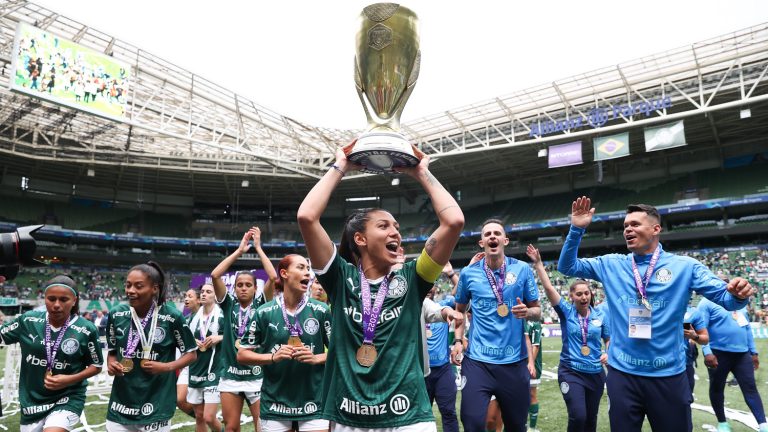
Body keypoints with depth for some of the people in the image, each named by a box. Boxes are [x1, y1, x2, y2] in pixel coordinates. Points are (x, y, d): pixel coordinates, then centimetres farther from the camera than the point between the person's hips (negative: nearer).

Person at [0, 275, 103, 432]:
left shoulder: (86, 330, -11)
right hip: (31, 401, 4)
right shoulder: (28, 320, -5)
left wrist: (71, 379, -16)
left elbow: (96, 366, -2)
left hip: (68, 400, -4)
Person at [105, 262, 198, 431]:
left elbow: (191, 353, -2)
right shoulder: (116, 314, -1)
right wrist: (111, 364, -6)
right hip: (120, 405, 3)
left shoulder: (172, 316, -12)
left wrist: (167, 367, -17)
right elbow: (112, 350, 14)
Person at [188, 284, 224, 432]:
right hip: (195, 371, 5)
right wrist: (192, 341, -1)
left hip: (214, 372, -5)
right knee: (199, 417, 13)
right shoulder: (194, 317, 9)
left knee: (209, 418, -7)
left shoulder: (222, 316, -7)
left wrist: (220, 338, -18)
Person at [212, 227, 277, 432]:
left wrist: (258, 247, -9)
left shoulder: (261, 305, -1)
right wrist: (240, 250, -7)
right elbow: (215, 275, -7)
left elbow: (273, 277, -15)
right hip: (230, 375, 2)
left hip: (256, 375, -2)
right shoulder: (229, 305, 4)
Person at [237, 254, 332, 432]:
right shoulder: (264, 312, -3)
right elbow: (242, 354, 2)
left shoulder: (321, 311, -3)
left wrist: (316, 358, -14)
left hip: (313, 405, 0)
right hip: (275, 406, 1)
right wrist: (273, 357, -13)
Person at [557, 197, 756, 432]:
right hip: (622, 373, 1)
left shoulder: (684, 266, -1)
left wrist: (739, 295, -27)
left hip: (668, 375, -1)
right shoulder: (611, 265, 3)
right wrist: (577, 230, -10)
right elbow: (567, 266, 3)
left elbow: (725, 297, -3)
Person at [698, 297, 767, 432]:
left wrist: (753, 351, 17)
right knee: (717, 388, 8)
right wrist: (707, 352, -25)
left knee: (750, 388, 2)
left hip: (742, 353, 6)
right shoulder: (707, 303, -9)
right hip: (718, 353, -5)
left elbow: (747, 327, 20)